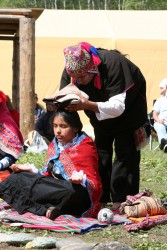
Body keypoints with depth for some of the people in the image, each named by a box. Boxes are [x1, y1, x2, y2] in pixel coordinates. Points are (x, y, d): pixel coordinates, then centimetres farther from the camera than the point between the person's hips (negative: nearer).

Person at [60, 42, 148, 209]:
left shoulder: (112, 64, -41)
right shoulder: (72, 70, -24)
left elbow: (117, 106, -42)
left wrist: (88, 105, -55)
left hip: (127, 106, -6)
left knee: (124, 151, -12)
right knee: (101, 150, 8)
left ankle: (121, 200, -11)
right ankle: (101, 197, 14)